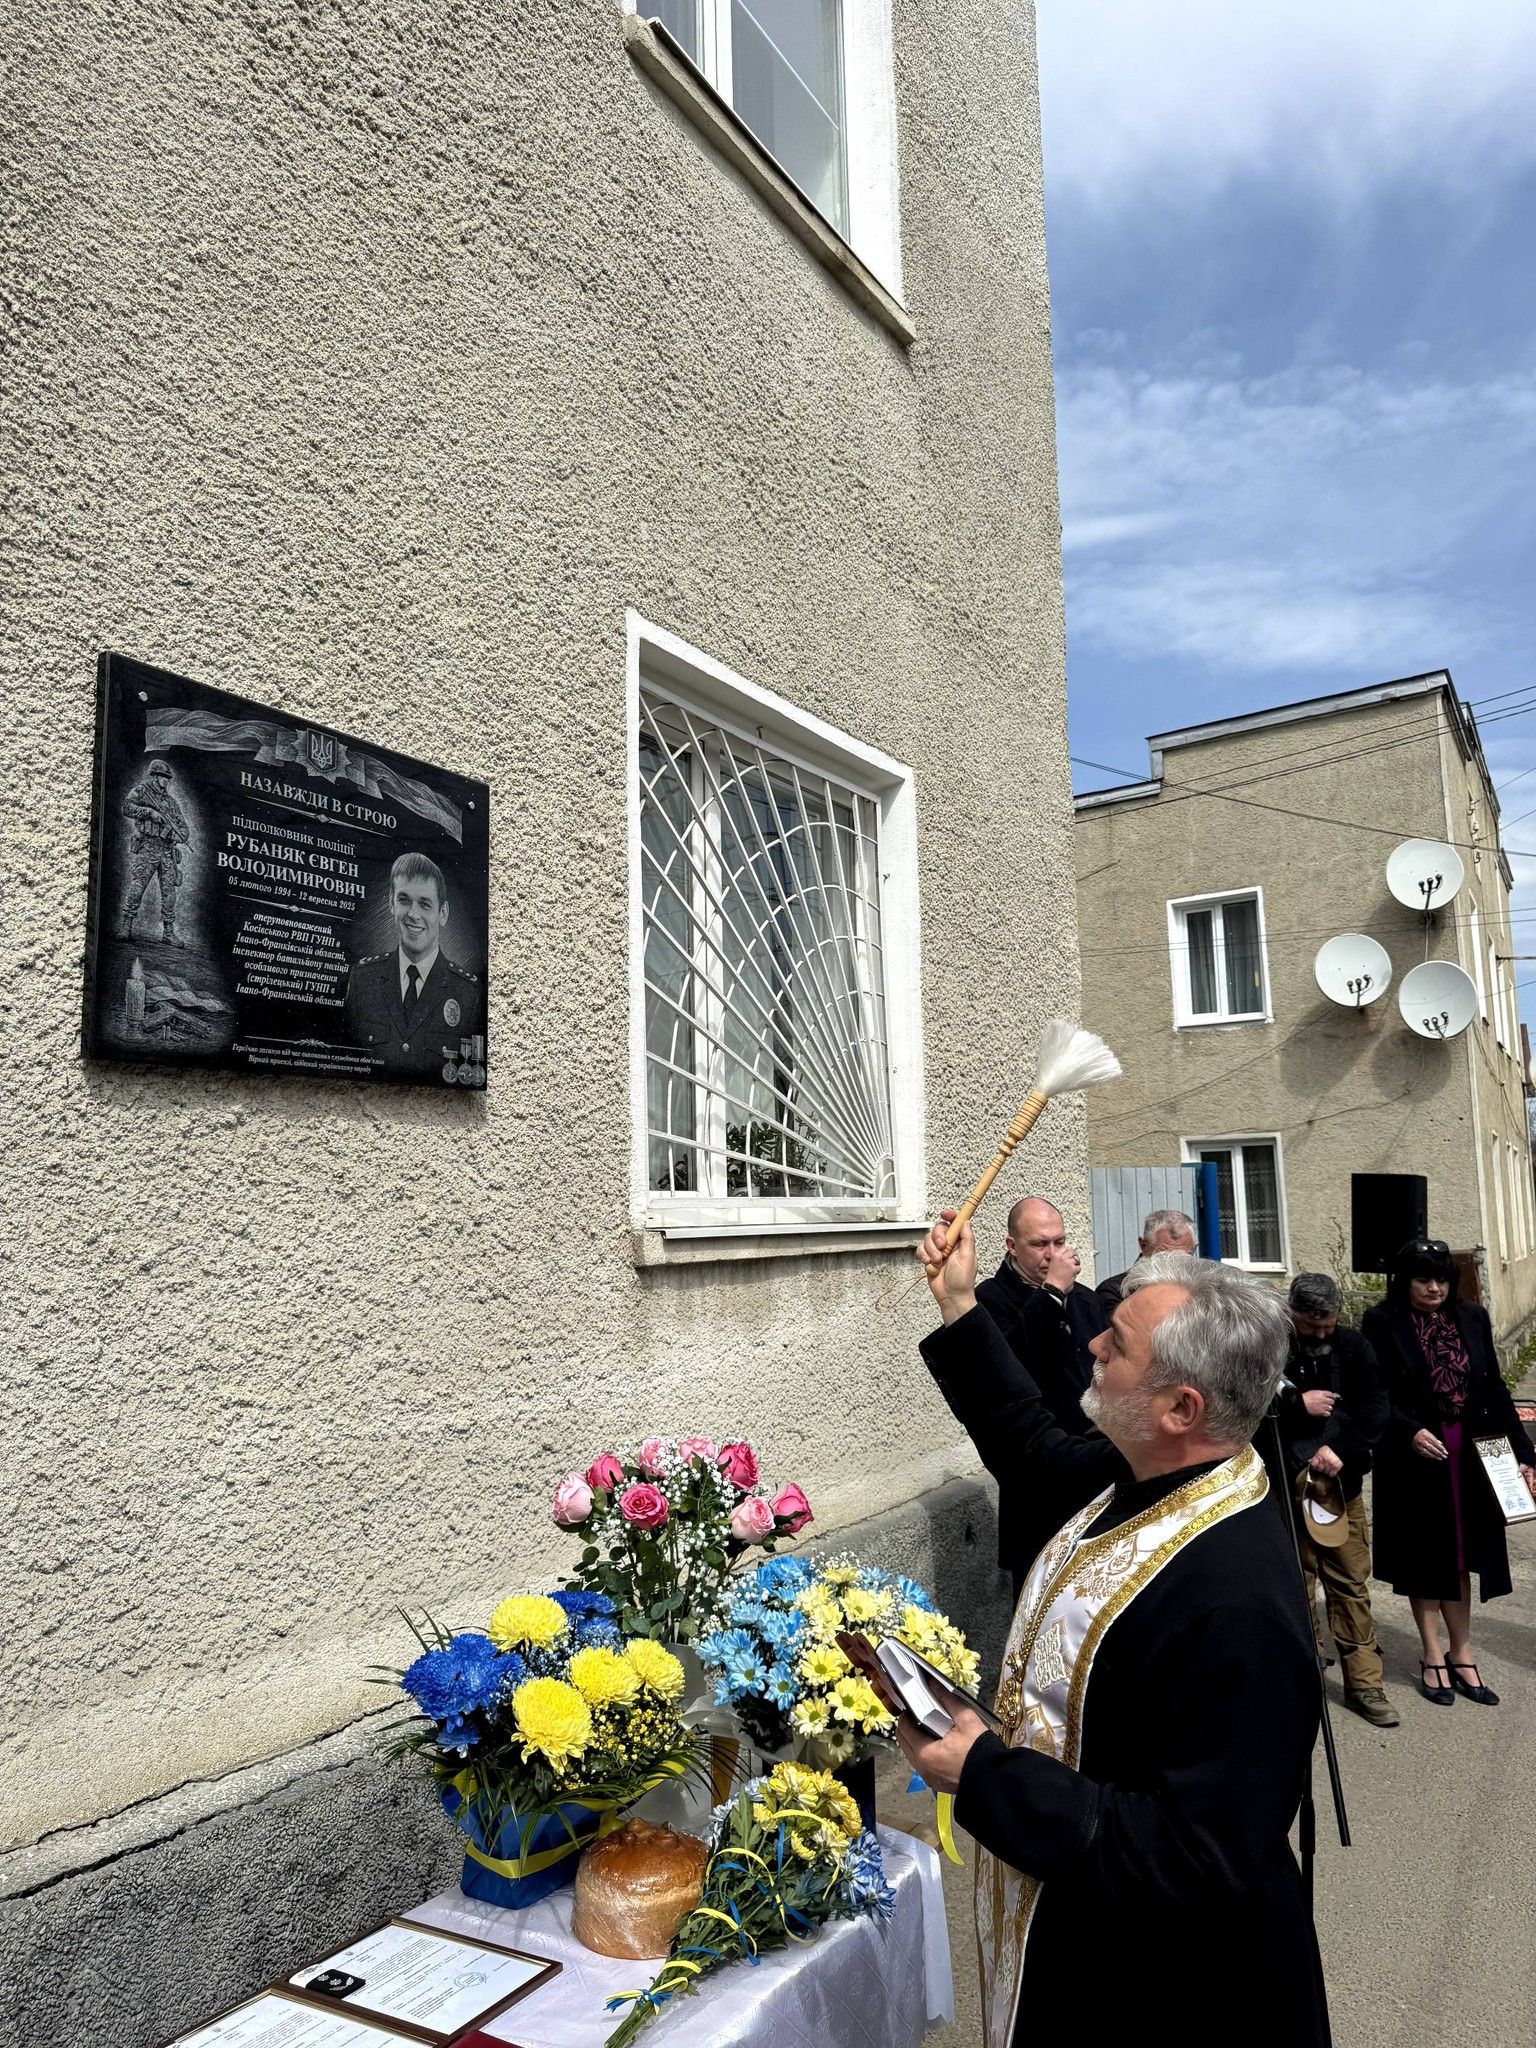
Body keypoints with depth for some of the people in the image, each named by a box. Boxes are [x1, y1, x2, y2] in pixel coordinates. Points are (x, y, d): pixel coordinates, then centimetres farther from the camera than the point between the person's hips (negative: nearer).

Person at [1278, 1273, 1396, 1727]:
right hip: (1284, 1485, -3)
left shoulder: (1351, 1345, 2)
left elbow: (1376, 1405, -1)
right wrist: (1298, 1403, -20)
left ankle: (1364, 1682, 16)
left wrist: (1341, 1448, -14)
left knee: (1352, 1582, 7)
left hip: (1340, 1483, 3)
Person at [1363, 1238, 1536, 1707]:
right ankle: (1433, 1656, 20)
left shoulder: (1472, 1318, 3)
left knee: (1459, 1554, 13)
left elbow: (1494, 1390, 5)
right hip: (1413, 1457, -3)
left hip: (1469, 1455, 3)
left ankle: (1461, 1654, 26)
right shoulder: (1382, 1322, -9)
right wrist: (1411, 1432, -23)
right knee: (1422, 1555, 8)